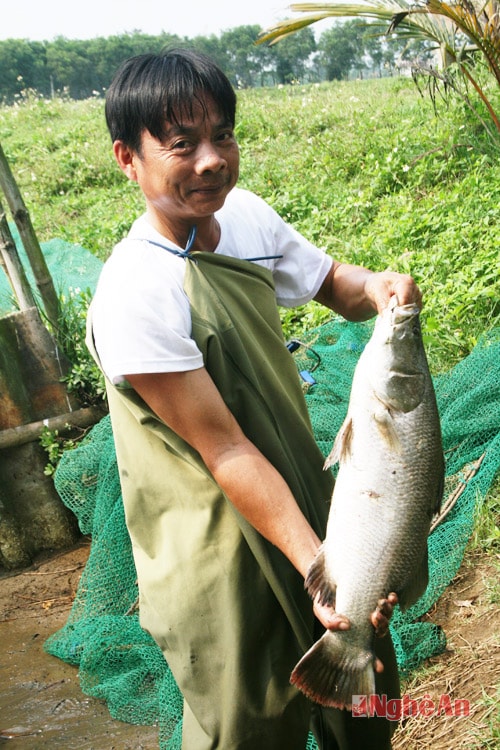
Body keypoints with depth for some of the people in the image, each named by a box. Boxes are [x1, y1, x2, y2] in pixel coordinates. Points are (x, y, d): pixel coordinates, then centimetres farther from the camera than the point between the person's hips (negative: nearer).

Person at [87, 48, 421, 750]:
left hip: (303, 498, 7)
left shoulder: (245, 213, -6)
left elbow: (330, 281, 10)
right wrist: (318, 565, -27)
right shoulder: (133, 298, -28)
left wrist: (375, 286, -13)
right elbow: (225, 450, -26)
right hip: (219, 549, -7)